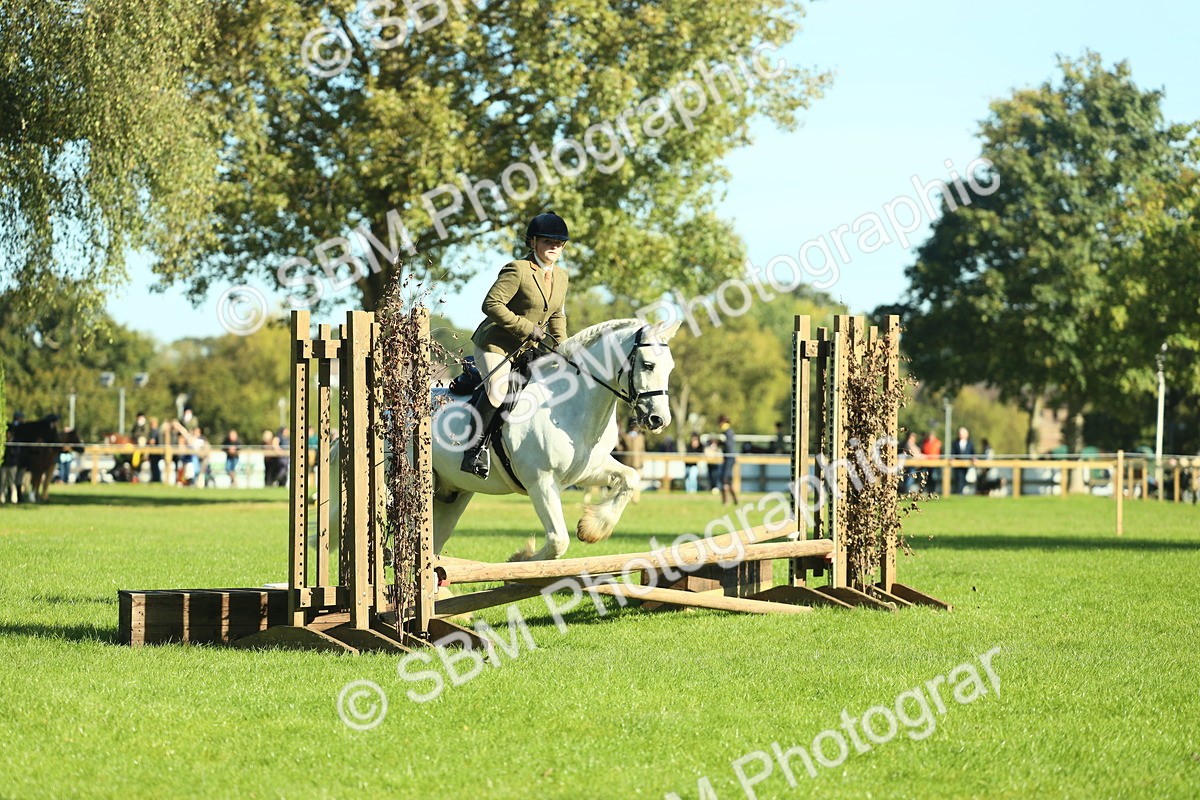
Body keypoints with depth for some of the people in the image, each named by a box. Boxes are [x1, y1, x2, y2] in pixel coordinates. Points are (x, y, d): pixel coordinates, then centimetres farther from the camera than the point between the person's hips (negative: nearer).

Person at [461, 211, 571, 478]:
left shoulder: (561, 276, 8)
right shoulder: (517, 270, -16)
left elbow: (557, 315, 21)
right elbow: (492, 304, -22)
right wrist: (526, 328, -23)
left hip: (529, 347, 8)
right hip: (495, 343, -8)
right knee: (498, 389, -27)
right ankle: (475, 447, -17)